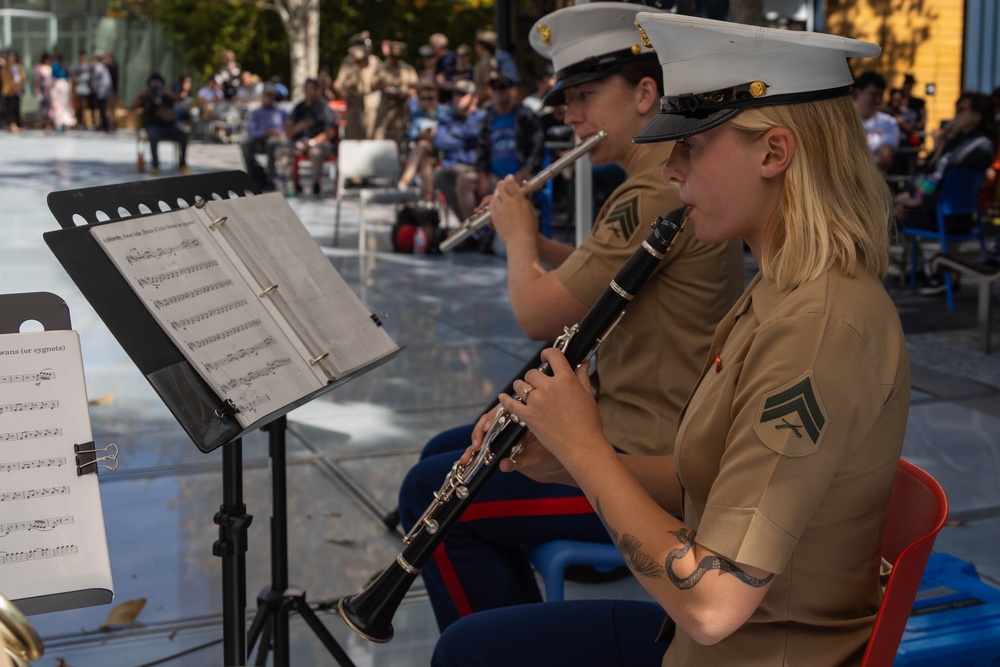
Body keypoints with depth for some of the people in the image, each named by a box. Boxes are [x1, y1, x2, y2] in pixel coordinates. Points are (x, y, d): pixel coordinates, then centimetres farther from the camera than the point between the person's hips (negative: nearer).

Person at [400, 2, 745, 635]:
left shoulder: (659, 194, -24)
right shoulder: (675, 178, 11)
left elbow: (541, 314, -22)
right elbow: (597, 274, 26)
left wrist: (519, 236, -3)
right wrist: (536, 240, 13)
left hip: (649, 464, -11)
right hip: (638, 423, 11)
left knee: (433, 493, -7)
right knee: (445, 453, 18)